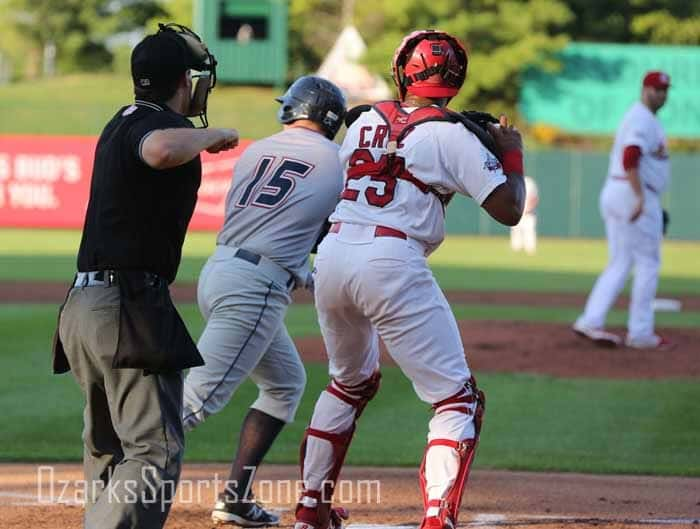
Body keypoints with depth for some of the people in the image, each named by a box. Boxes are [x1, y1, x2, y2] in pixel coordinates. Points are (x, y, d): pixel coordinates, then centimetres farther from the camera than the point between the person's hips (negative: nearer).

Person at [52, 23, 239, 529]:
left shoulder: (122, 124, 18)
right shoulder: (160, 124, -11)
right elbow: (161, 150, -36)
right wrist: (212, 135, -19)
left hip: (82, 309, 10)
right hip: (128, 309, -10)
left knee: (108, 447, 18)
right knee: (156, 451, -13)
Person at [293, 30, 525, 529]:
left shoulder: (365, 121, 16)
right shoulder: (452, 135, -1)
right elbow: (509, 210, -5)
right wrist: (512, 154, 14)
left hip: (332, 258, 6)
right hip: (391, 266, -6)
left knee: (351, 381, 30)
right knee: (458, 398, 0)